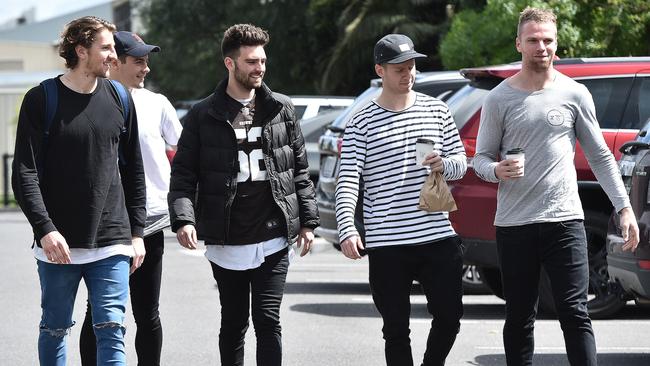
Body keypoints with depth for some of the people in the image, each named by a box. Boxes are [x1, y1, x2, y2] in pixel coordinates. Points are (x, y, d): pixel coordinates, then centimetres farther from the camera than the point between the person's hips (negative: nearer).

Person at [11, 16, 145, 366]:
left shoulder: (119, 99, 7)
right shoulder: (41, 100, -4)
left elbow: (133, 170, 14)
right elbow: (24, 173, -7)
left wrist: (136, 231, 10)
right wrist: (45, 229, -17)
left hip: (112, 244, 2)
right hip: (58, 244, -2)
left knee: (111, 330, -5)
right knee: (55, 330, 8)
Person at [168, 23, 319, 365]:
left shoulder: (281, 109, 8)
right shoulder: (203, 116, 2)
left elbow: (300, 170, 12)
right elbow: (183, 174, 0)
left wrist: (307, 221, 7)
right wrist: (183, 219, -16)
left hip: (273, 239, 0)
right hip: (226, 243, 0)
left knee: (268, 321, -5)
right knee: (233, 324, 9)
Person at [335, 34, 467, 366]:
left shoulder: (437, 110, 11)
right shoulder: (362, 124, 0)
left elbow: (460, 162, 16)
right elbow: (347, 182, -8)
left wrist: (444, 165, -9)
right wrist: (347, 230, -24)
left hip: (438, 236, 3)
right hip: (387, 244, -3)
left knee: (449, 317, 5)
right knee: (397, 329, 2)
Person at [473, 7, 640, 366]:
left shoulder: (574, 94, 5)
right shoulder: (499, 99, 5)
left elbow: (600, 157, 10)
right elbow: (481, 158, 8)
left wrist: (624, 208, 3)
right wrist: (497, 171, -15)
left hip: (564, 219, -1)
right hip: (513, 224, 1)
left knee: (575, 314, -8)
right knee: (519, 320, 7)